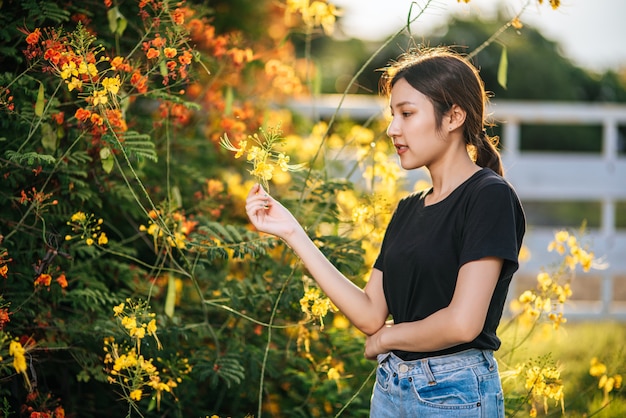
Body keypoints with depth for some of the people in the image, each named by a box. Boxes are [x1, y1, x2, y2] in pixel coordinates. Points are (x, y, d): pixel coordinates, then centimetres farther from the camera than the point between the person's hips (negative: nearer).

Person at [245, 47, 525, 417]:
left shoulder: (489, 197, -12)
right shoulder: (408, 210, 11)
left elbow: (462, 322, -21)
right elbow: (370, 314, 3)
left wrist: (386, 337, -3)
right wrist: (292, 233, 1)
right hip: (390, 388, 7)